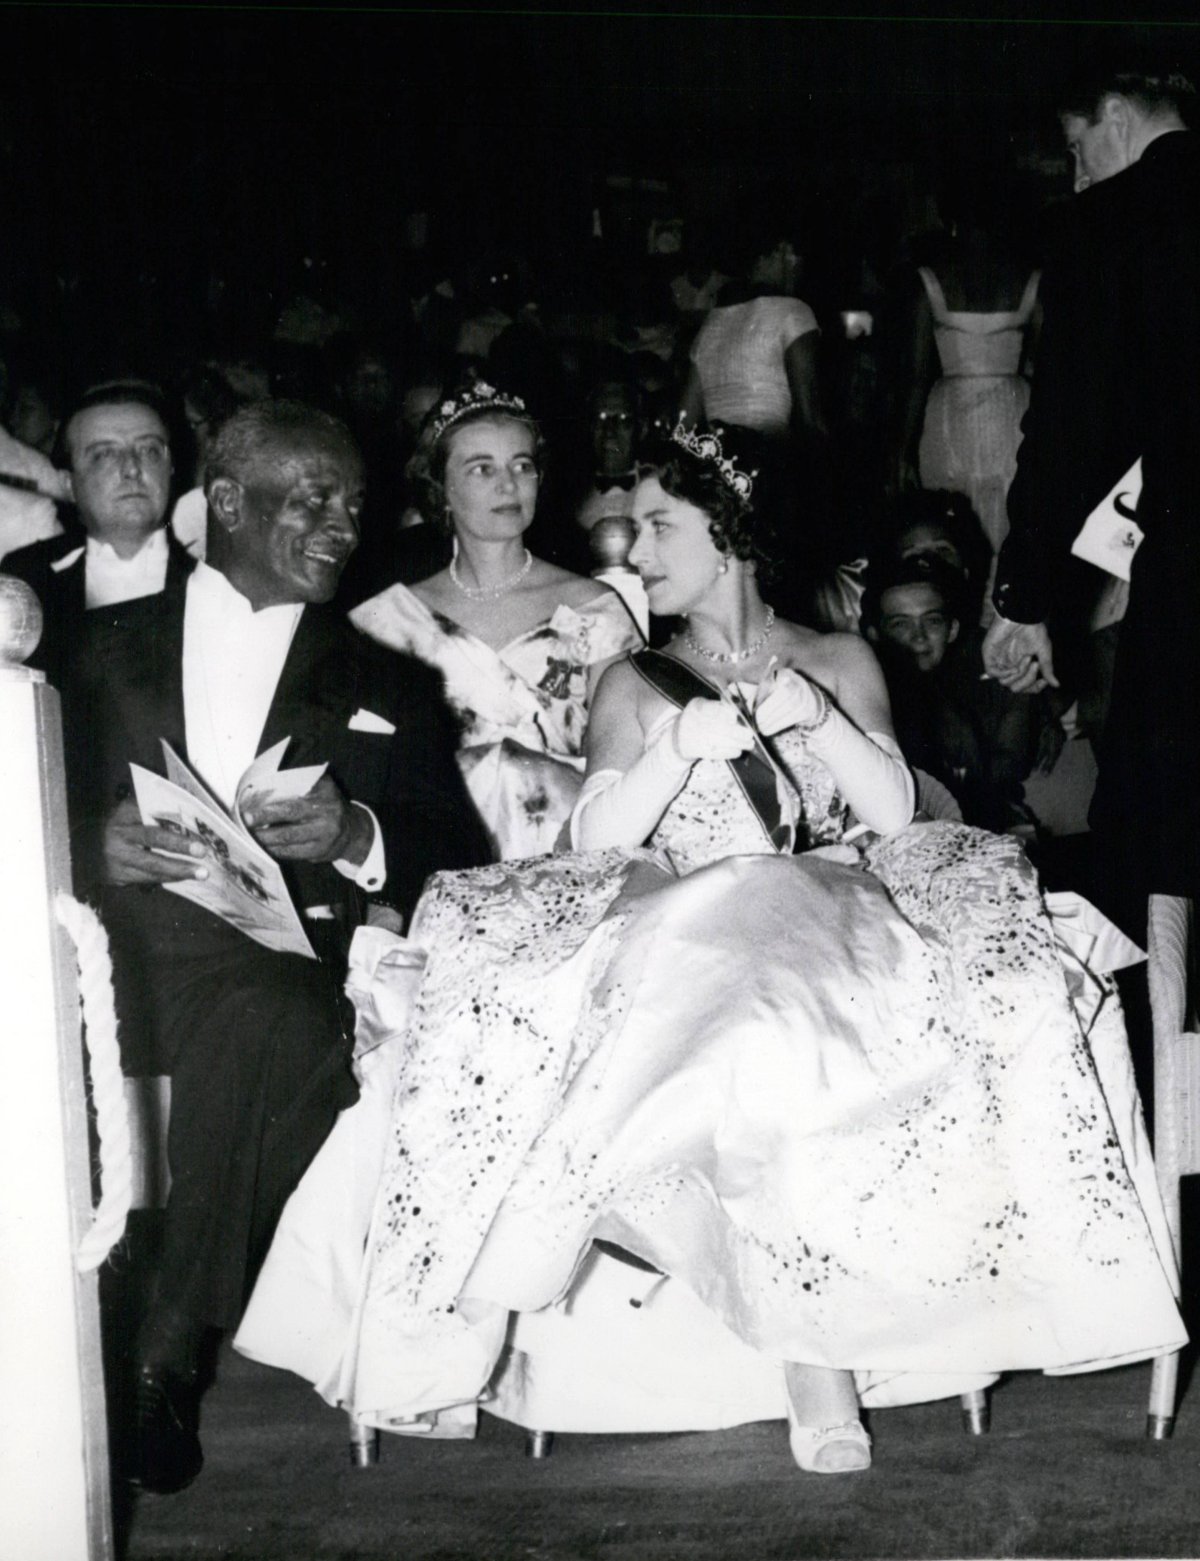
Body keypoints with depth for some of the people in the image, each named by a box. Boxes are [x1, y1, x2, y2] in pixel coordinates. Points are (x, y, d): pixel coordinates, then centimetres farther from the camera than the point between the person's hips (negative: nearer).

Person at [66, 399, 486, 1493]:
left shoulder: (386, 685, 21)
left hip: (274, 960, 0)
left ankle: (169, 1356, -21)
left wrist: (355, 837, -9)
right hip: (111, 944, 0)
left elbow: (460, 861, 12)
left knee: (272, 1028, -36)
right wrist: (102, 846, -10)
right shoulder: (108, 646, 20)